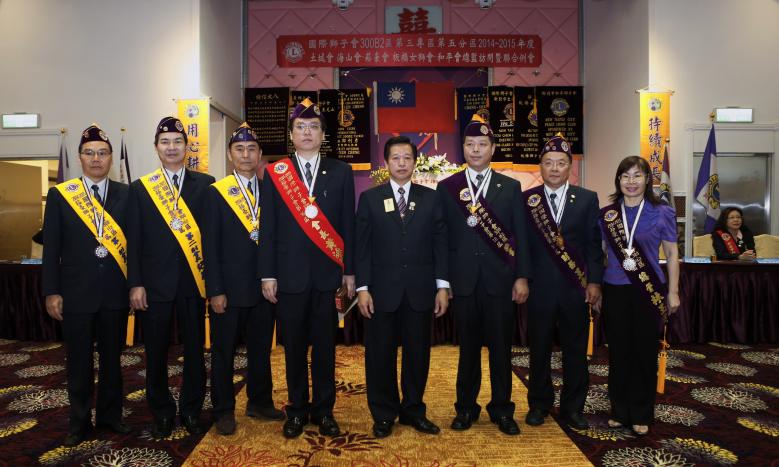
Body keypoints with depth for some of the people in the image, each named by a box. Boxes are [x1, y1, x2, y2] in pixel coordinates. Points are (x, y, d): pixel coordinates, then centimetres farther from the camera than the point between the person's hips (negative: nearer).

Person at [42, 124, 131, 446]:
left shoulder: (126, 194, 3)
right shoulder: (60, 195, 1)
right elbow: (51, 247, 0)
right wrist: (52, 292, -4)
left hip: (115, 292, 1)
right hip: (76, 293, -1)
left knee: (112, 357, 14)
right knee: (79, 361, 11)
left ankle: (110, 415, 29)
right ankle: (80, 421, 26)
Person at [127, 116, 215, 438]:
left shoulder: (205, 184, 3)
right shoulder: (140, 188, 5)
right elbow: (134, 240, 3)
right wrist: (135, 284, -4)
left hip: (193, 281, 0)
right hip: (155, 283, 0)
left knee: (195, 350, 9)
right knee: (156, 351, 11)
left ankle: (191, 410, 26)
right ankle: (161, 412, 29)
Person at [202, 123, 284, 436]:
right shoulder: (216, 193, -2)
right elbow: (210, 245, -6)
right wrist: (215, 291, -11)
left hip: (264, 287, 3)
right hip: (229, 289, -3)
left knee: (261, 348, 14)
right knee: (223, 351, 9)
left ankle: (259, 403, 30)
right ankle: (223, 410, 24)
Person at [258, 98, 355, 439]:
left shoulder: (341, 172, 5)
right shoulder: (274, 173, 5)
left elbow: (348, 224, 4)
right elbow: (268, 228, 2)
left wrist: (350, 271, 1)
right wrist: (267, 274, -2)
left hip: (327, 273, 0)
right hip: (289, 274, 0)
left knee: (325, 346, 8)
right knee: (294, 346, 10)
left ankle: (323, 410, 23)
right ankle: (297, 410, 25)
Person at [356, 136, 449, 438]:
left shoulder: (431, 198, 7)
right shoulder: (369, 198, 4)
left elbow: (440, 243, 5)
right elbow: (361, 246, 1)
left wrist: (442, 286, -1)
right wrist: (362, 288, -5)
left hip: (420, 290, 1)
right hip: (382, 290, -1)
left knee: (418, 354, 9)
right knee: (380, 355, 7)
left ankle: (413, 410, 25)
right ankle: (384, 414, 22)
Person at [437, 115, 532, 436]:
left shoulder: (510, 187, 7)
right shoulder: (446, 188, 6)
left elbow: (520, 235, 5)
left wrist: (522, 277, -1)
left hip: (500, 280, 0)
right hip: (463, 280, 0)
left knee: (500, 347, 6)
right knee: (468, 347, 9)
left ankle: (501, 410, 22)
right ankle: (466, 408, 24)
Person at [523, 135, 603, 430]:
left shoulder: (587, 199, 4)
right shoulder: (526, 200, 2)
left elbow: (594, 244, 3)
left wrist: (594, 281, -3)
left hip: (575, 288, 1)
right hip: (539, 287, 0)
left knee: (576, 349, 9)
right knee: (539, 349, 10)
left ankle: (572, 407, 24)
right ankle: (539, 404, 25)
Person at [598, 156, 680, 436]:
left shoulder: (662, 213, -1)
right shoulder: (606, 214, 4)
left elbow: (672, 254, 5)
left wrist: (673, 292, 2)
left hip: (649, 292, -1)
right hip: (615, 291, 2)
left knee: (645, 353, 6)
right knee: (618, 353, 8)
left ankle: (641, 415, 21)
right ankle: (620, 411, 22)